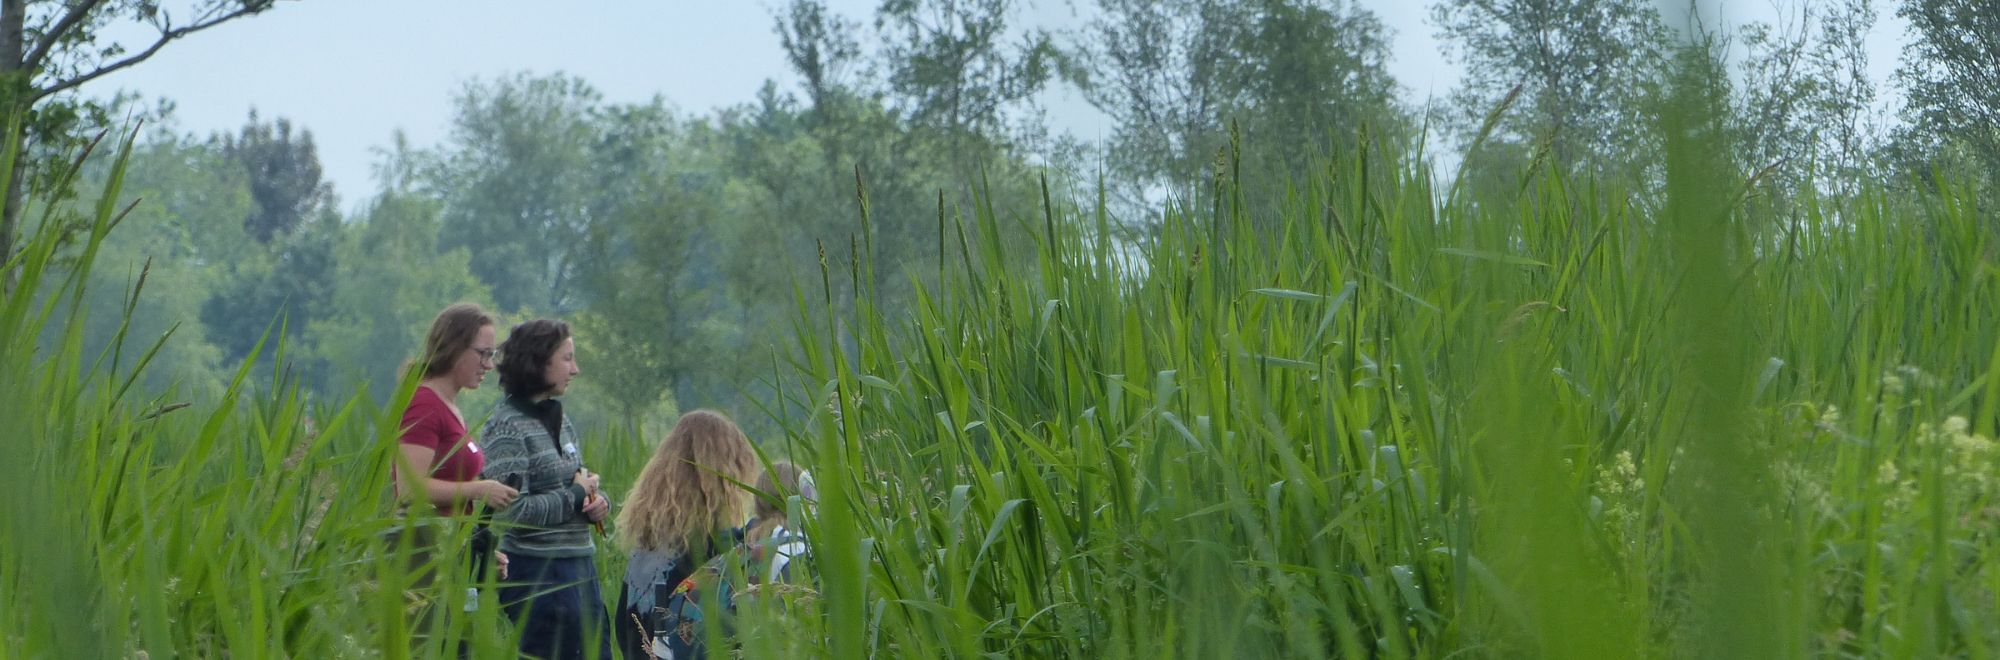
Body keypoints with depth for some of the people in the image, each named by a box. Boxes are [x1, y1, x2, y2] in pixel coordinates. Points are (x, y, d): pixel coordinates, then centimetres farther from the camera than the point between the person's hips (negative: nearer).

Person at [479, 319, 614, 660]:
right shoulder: (507, 426, -12)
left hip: (581, 564, 8)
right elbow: (510, 510, -22)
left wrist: (598, 502, 3)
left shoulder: (561, 421, 13)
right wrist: (575, 495, -12)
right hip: (537, 571, -8)